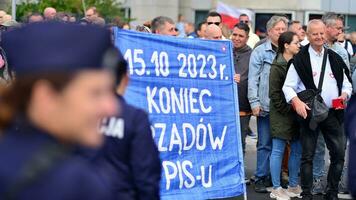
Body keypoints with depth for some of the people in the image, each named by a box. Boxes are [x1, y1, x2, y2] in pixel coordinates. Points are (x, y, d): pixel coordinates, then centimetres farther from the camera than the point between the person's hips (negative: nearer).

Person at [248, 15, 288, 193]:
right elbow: (253, 79, -2)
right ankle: (261, 178, 7)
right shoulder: (260, 52, 1)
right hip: (266, 106, -3)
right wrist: (254, 102, -9)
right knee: (264, 144, 0)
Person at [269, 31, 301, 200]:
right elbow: (275, 94, -10)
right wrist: (288, 110, -12)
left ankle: (293, 186, 21)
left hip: (296, 114, 6)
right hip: (281, 115, -6)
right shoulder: (277, 66, -8)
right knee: (278, 151, -1)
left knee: (297, 150, 9)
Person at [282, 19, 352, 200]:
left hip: (332, 113, 4)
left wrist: (344, 95, -4)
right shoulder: (300, 60, -1)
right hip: (309, 113, -4)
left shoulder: (335, 58, 13)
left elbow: (346, 84, 18)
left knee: (339, 153, 4)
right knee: (308, 155, 2)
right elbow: (288, 86, -3)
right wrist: (296, 101, -20)